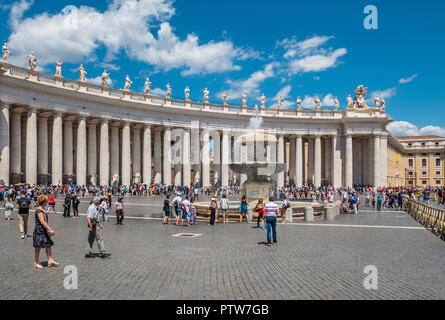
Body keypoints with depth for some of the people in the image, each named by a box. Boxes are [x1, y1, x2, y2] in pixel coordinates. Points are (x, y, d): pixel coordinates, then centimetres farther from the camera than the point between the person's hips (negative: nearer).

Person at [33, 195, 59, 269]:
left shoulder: (42, 209, 13)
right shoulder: (39, 210, -16)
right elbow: (42, 222, -22)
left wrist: (48, 230, 21)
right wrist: (50, 230, -23)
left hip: (44, 231, 9)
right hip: (39, 230, -9)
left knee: (48, 245, 8)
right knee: (38, 247, 2)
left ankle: (50, 260, 12)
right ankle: (36, 263, 13)